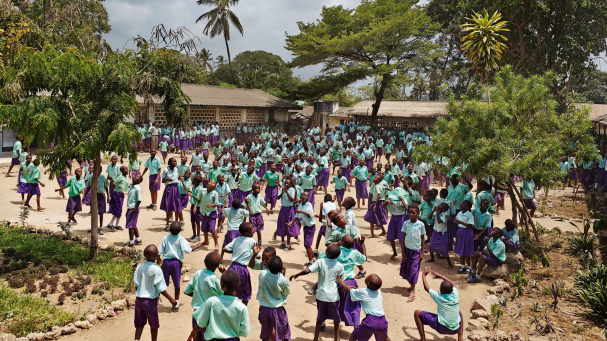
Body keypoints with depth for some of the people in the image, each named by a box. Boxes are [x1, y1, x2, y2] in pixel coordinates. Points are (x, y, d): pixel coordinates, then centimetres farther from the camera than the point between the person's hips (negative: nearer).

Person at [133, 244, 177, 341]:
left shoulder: (139, 267, -6)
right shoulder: (157, 270, -18)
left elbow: (136, 283, 2)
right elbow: (161, 288, -16)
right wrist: (171, 299, -5)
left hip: (139, 299, 4)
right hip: (151, 301, -4)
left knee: (139, 324, 16)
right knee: (154, 325, 15)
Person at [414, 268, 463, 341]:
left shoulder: (439, 297, -13)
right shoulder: (455, 295, -5)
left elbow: (426, 287, 4)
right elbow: (452, 284, 19)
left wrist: (423, 274, 19)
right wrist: (439, 275, 25)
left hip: (441, 328, -5)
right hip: (455, 330, 5)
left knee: (417, 313, 2)